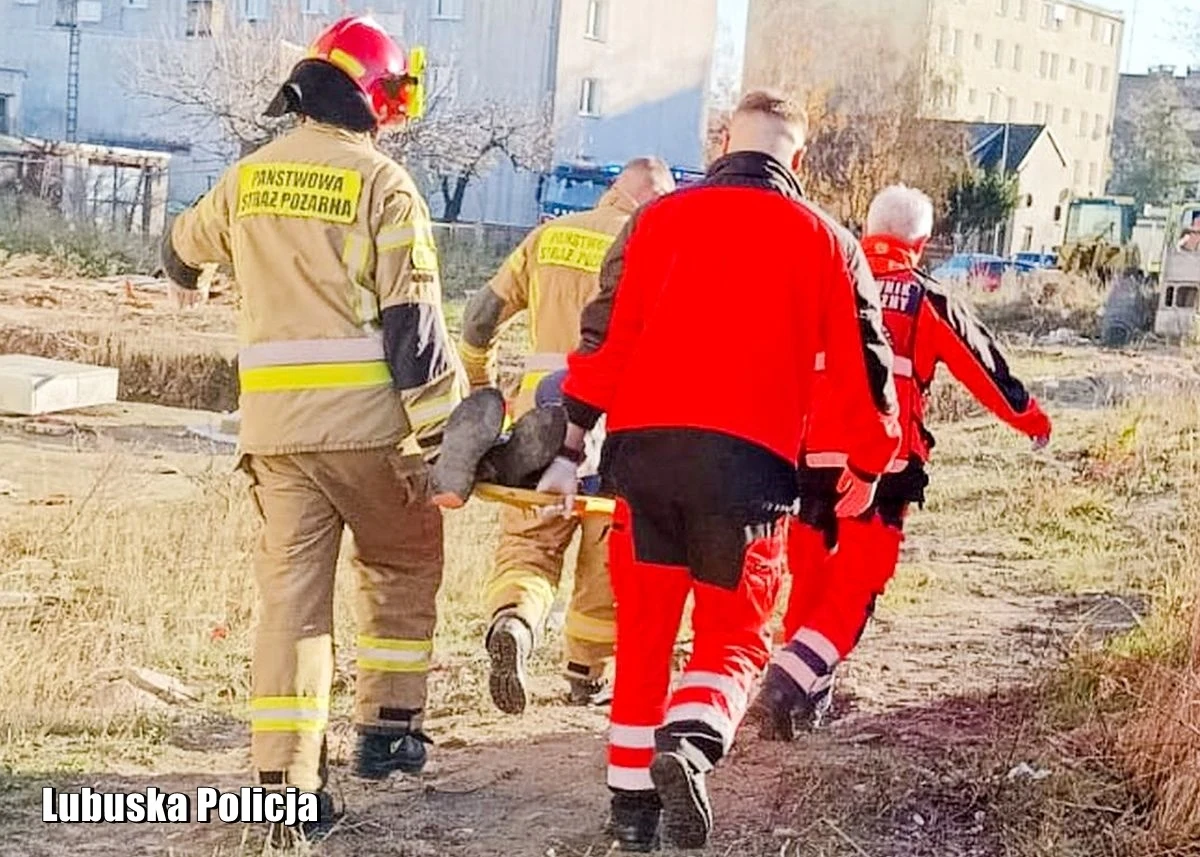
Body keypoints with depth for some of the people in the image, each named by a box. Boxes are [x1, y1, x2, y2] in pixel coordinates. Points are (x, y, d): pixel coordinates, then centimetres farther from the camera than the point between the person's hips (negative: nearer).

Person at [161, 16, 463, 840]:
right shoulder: (383, 183, -7)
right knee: (404, 564, 18)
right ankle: (388, 727, 18)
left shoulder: (248, 178, 10)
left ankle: (285, 780, 2)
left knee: (291, 588, 6)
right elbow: (412, 324, -12)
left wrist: (190, 263, 55)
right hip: (365, 420, -4)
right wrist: (440, 434, -9)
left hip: (274, 423, 4)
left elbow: (181, 251, 30)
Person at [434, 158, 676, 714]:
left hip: (540, 411, 2)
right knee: (606, 554, 14)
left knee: (527, 541, 5)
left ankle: (513, 622, -24)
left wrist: (477, 379, 26)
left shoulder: (548, 237, 10)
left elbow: (482, 313, 12)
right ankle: (589, 671, 25)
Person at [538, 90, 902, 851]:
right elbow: (865, 363, 11)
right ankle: (690, 742, -19)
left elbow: (605, 338, 5)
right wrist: (869, 466, 25)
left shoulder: (660, 219, 11)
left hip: (644, 446, 2)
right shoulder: (825, 240, 9)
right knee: (733, 635, 9)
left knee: (644, 631, 15)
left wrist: (571, 449, 6)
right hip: (748, 459, -2)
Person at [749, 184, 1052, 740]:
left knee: (810, 576, 17)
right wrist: (1028, 416, 27)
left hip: (814, 460, 3)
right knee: (853, 590, 0)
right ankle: (785, 684, -16)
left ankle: (810, 696, 25)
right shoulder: (931, 304, 2)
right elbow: (984, 368, 11)